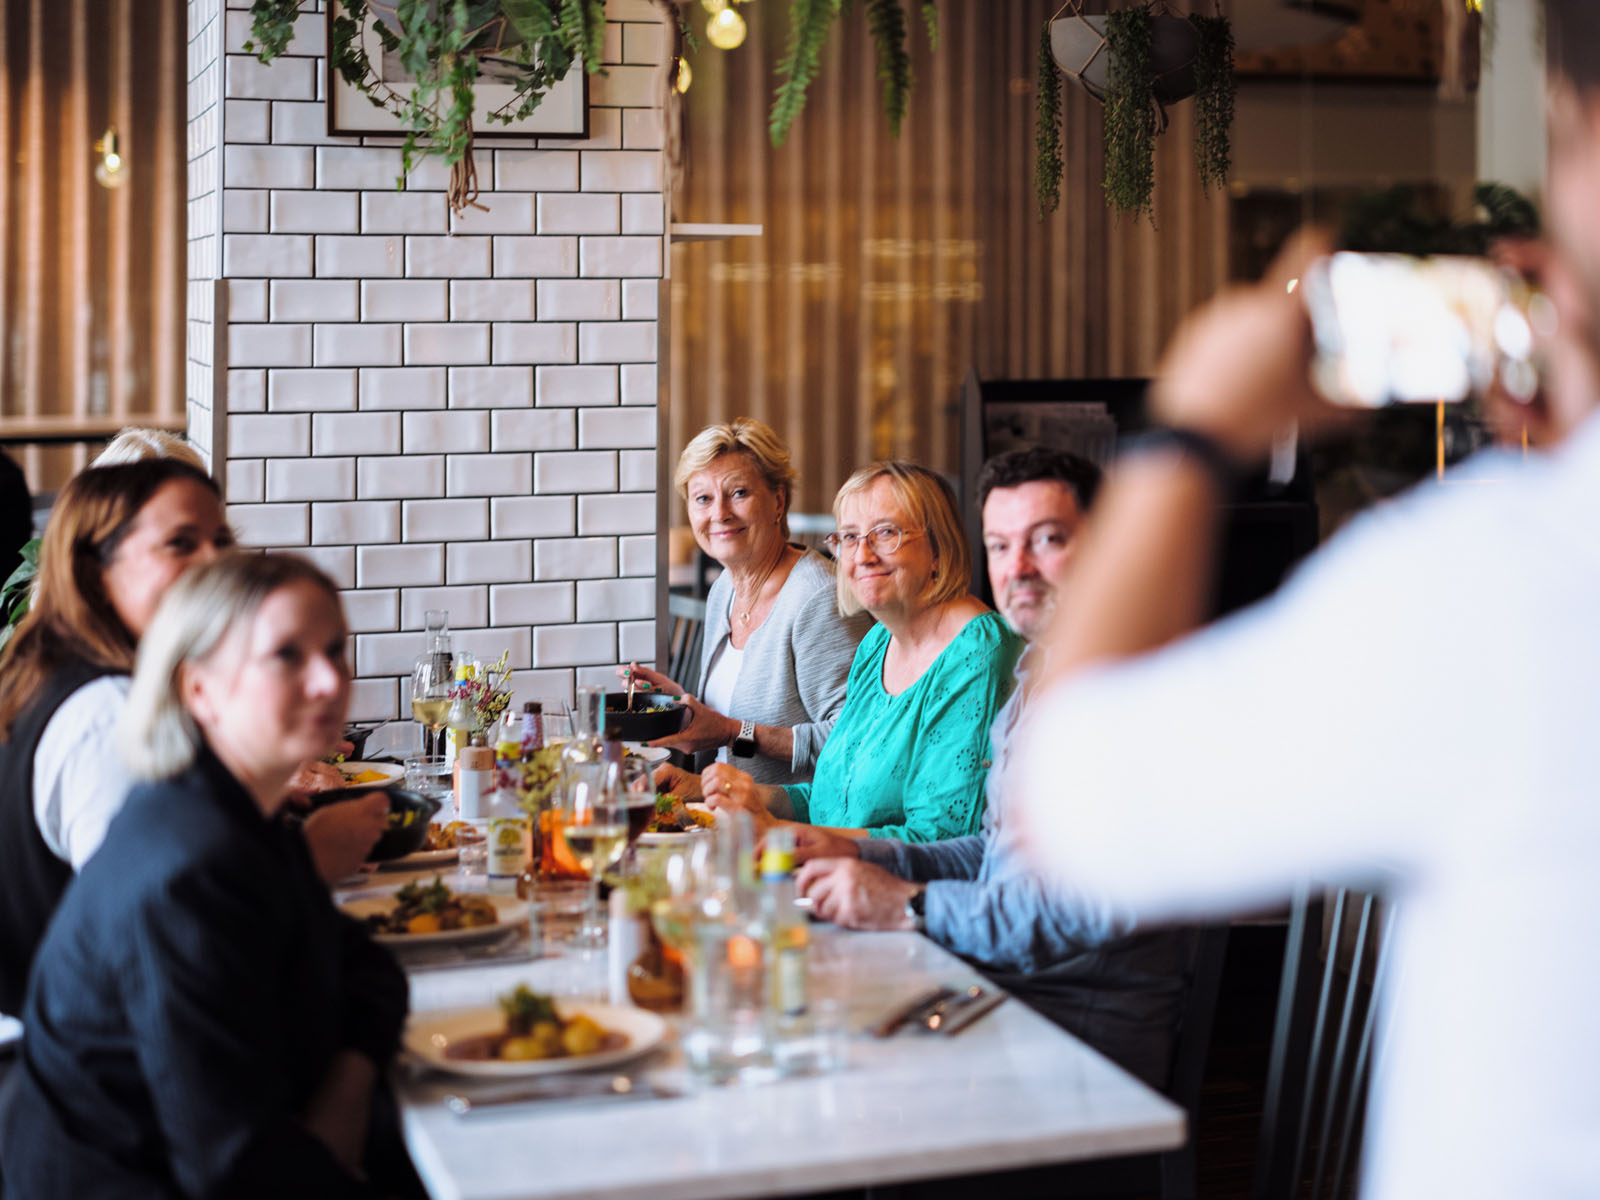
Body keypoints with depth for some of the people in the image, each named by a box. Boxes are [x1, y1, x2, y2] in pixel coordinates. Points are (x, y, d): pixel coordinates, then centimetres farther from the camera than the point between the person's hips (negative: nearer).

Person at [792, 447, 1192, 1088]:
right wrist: (861, 855, 10)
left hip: (1090, 1024, -9)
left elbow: (1113, 899, -26)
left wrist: (911, 905, -24)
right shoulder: (1035, 677, 17)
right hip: (1003, 996, 9)